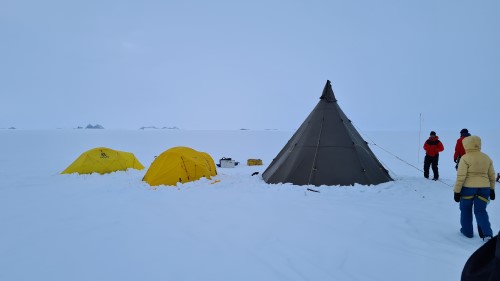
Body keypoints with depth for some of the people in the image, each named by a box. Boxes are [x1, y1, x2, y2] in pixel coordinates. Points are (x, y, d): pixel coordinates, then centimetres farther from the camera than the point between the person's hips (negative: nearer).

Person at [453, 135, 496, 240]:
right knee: (481, 210, 9)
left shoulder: (465, 158, -12)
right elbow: (492, 176, 12)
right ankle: (487, 233, -5)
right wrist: (492, 190, 21)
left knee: (466, 209, 14)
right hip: (484, 188, 4)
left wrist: (456, 191, -9)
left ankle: (467, 231, 22)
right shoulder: (487, 158, 6)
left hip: (468, 188, -4)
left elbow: (461, 177, -14)